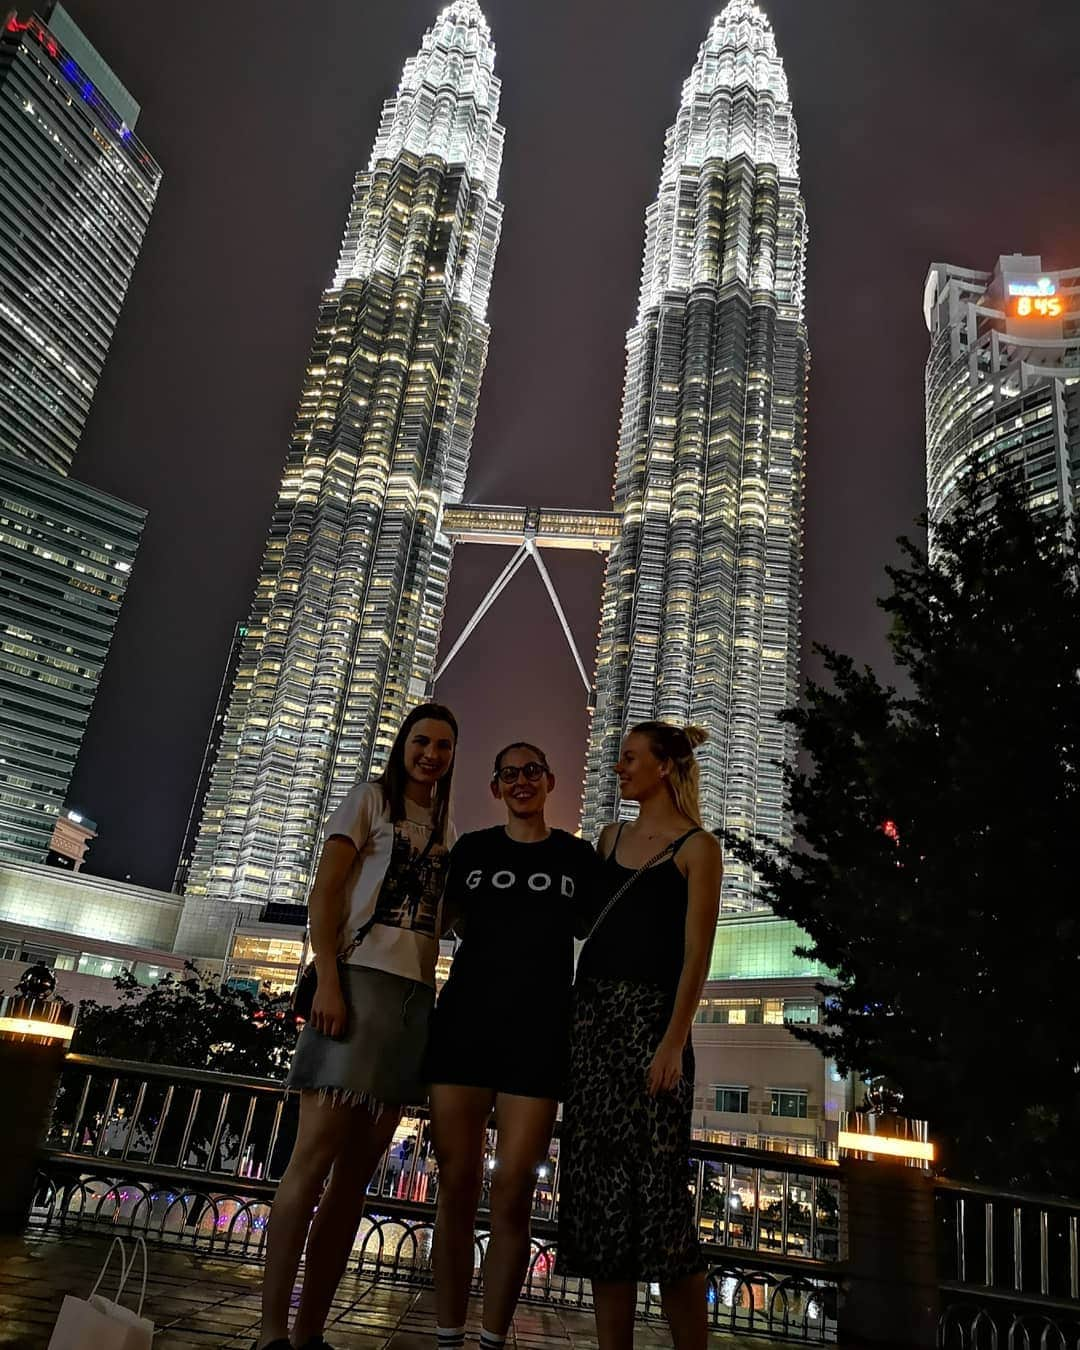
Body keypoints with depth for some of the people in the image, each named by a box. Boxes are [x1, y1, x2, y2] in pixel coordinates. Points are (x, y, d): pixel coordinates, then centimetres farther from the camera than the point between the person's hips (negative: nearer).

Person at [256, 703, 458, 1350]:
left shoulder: (445, 826, 20)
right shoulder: (371, 798, 4)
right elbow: (323, 893, -4)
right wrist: (327, 981, -16)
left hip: (417, 993, 6)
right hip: (361, 976, -6)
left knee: (360, 1168, 6)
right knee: (317, 1153, -10)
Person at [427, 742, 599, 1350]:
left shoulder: (578, 855, 8)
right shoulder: (473, 848, 11)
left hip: (539, 1031, -1)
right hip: (465, 1020, 2)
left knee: (513, 1193, -2)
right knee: (457, 1187, 4)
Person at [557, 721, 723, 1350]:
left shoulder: (697, 846, -2)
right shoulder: (613, 837, 15)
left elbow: (696, 953, -9)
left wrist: (674, 1042, -17)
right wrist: (576, 1014, 9)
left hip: (650, 1014, -6)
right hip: (594, 1011, 6)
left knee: (657, 1185, -5)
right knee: (598, 1186, 7)